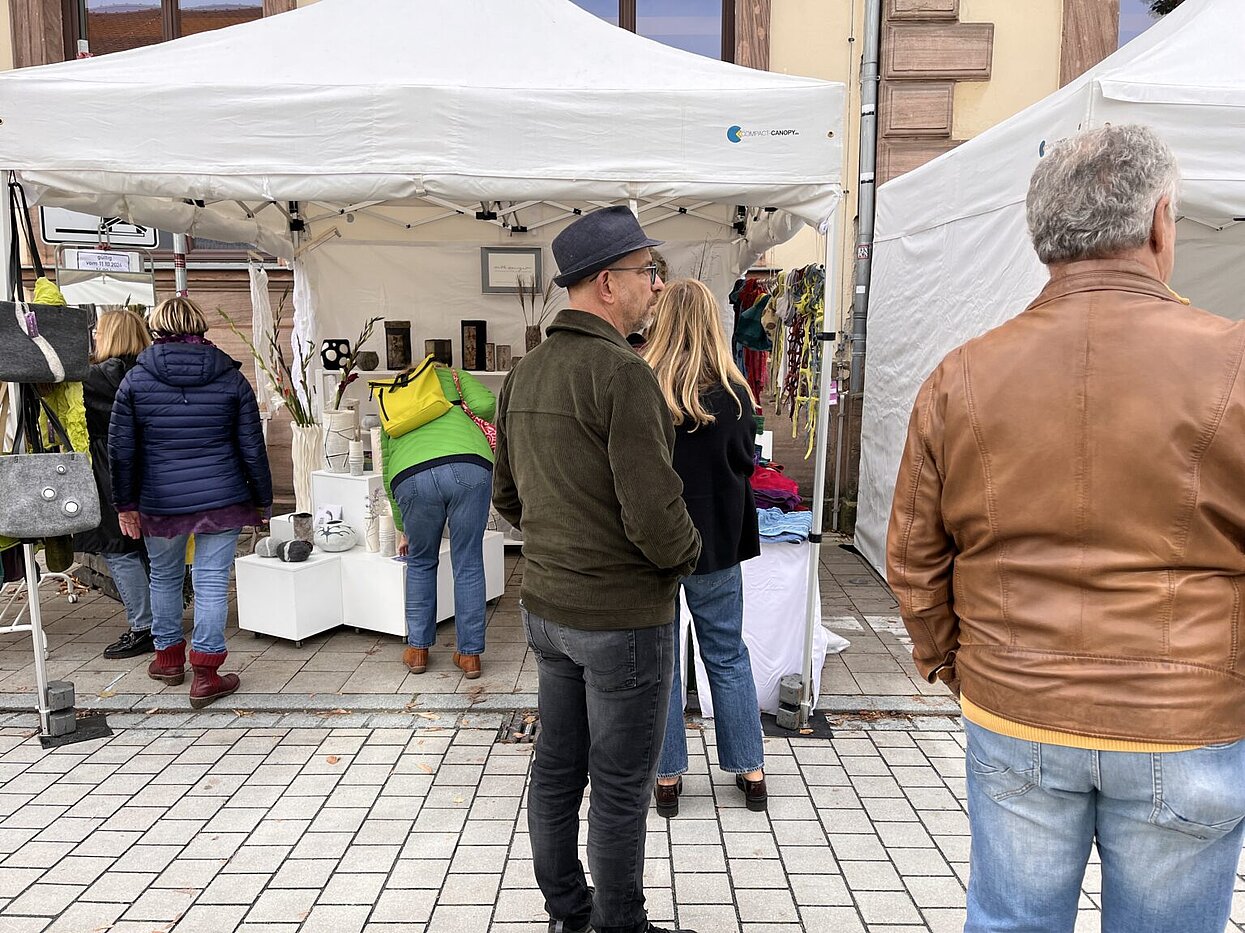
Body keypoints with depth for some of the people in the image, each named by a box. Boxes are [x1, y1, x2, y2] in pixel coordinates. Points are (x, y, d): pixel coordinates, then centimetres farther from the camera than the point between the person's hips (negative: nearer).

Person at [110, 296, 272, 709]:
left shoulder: (135, 380, -1)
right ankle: (205, 675, 6)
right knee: (212, 582, 3)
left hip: (160, 502, 1)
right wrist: (262, 499, 9)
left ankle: (168, 657, 35)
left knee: (164, 577, 20)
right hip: (221, 499, -1)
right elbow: (252, 447, 0)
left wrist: (125, 504, 10)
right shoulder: (231, 378, -2)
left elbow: (121, 449, 1)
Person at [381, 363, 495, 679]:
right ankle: (470, 654, 21)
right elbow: (486, 404, 8)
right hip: (469, 470, -1)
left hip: (412, 478, 1)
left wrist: (403, 529, 41)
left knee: (420, 563, 23)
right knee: (468, 565, 12)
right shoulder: (451, 376, 30)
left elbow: (388, 469, 34)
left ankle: (418, 648, 31)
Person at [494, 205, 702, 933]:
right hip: (624, 616, -8)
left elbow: (506, 496, 13)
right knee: (622, 789, 9)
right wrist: (685, 554, -5)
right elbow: (655, 513, -24)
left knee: (558, 771, 19)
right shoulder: (622, 372, -21)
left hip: (547, 606, 8)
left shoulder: (525, 373, 5)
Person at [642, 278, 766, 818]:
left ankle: (667, 778, 23)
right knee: (727, 655, 16)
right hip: (716, 541, 2)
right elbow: (746, 463, 4)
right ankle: (751, 772, 27)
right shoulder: (734, 394, -8)